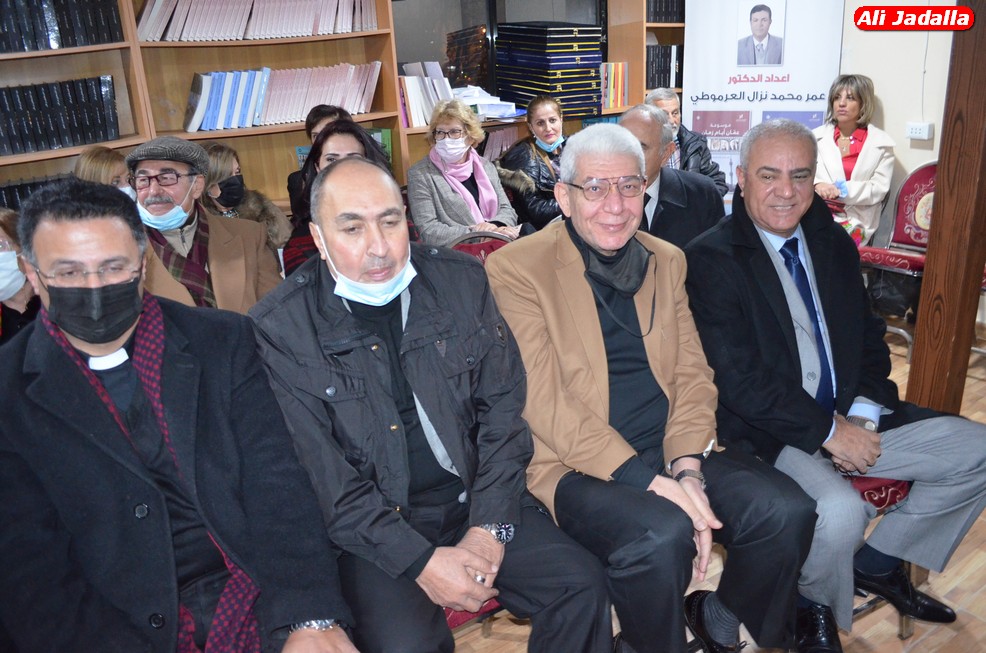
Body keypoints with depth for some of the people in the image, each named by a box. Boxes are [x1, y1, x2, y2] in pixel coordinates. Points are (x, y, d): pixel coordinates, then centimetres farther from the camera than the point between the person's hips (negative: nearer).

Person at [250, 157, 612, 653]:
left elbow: (503, 408, 0)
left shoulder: (461, 280, 0)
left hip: (477, 501, 3)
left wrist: (488, 528, -9)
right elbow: (319, 477, -11)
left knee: (581, 585, -12)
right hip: (371, 531, -2)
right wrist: (420, 560, -16)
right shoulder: (280, 328, -10)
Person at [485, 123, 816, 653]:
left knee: (787, 511, -15)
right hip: (577, 465, -5)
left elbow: (692, 374, 9)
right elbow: (540, 402, -14)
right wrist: (648, 479, -20)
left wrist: (687, 467, -9)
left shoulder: (667, 260, 12)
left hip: (674, 451, 6)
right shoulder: (515, 268, -7)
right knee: (662, 534, -32)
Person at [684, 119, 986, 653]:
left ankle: (877, 563, 20)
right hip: (768, 434, -7)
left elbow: (870, 338, 14)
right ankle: (813, 607, 4)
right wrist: (828, 431, -16)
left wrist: (861, 413, -4)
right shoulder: (712, 258, -11)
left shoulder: (834, 243, 11)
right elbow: (739, 379, -17)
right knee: (840, 510, -32)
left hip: (853, 419, 8)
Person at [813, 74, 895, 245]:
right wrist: (817, 185, -17)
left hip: (856, 220, -2)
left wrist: (842, 190, -15)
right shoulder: (817, 136, 15)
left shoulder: (881, 143, 7)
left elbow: (879, 188, -1)